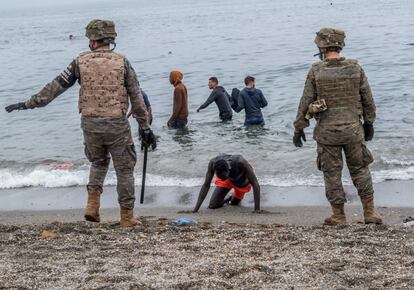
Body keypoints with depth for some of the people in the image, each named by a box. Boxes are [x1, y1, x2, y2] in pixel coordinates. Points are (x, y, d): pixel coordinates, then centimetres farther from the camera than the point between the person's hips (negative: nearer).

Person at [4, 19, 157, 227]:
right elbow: (136, 97, -1)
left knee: (98, 163, 25)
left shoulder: (81, 61, 1)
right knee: (124, 169, 10)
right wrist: (145, 127, 4)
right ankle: (127, 216, 13)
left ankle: (92, 205, 10)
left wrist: (28, 104, 10)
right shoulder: (121, 62, -1)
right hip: (117, 124, -2)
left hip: (90, 123, 2)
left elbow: (56, 86, 3)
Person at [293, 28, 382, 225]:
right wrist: (369, 122, 18)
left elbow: (305, 103, -5)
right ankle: (369, 212, 14)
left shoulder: (316, 71, -7)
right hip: (353, 129, 2)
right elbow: (368, 100, 5)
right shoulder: (355, 68, -2)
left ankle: (339, 216, 11)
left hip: (327, 131, -2)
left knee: (332, 173, 7)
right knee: (360, 170, 14)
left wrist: (299, 128, 5)